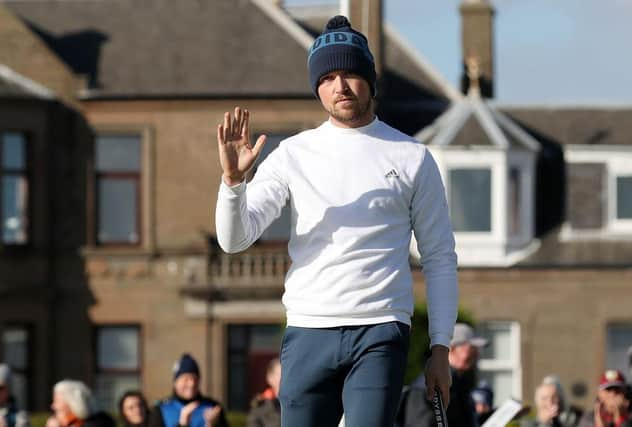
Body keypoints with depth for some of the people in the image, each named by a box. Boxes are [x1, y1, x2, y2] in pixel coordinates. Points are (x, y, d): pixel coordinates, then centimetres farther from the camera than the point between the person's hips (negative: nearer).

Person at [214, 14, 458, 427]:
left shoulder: (411, 157, 7)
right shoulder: (294, 154, 9)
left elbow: (440, 258, 10)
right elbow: (235, 238, 2)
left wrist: (441, 347, 3)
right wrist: (233, 180, -17)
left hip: (381, 333, -2)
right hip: (308, 333, 2)